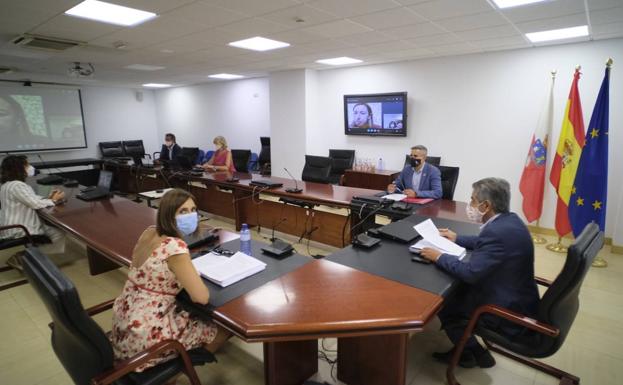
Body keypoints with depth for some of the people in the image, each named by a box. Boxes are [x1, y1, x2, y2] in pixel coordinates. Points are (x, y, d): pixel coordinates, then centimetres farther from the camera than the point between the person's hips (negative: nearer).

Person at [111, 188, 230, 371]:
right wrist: (191, 286, -5)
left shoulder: (149, 233, -1)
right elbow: (202, 297, -26)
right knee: (223, 328, 8)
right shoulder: (175, 247, -28)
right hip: (145, 336, -9)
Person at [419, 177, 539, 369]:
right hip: (517, 299, 9)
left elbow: (470, 273, -28)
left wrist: (439, 257, -16)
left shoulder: (497, 231, -30)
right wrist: (457, 238, 19)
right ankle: (466, 348, 27)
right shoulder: (508, 220, 0)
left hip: (509, 312, -9)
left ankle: (474, 353, 20)